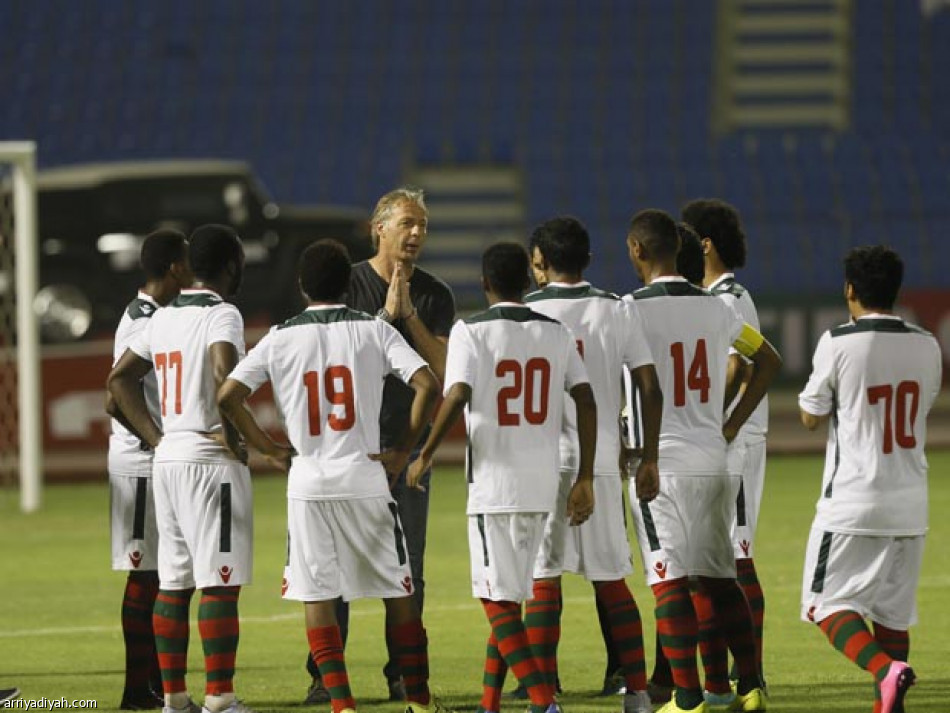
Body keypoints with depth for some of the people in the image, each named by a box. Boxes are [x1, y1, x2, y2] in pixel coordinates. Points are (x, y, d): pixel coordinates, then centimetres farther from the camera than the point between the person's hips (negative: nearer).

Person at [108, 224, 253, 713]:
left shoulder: (163, 318, 13)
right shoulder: (222, 315, -10)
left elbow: (120, 379, 18)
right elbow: (225, 372, -28)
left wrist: (155, 436, 14)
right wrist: (231, 434, -16)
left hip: (167, 459, 8)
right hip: (211, 461, -8)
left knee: (173, 582, 11)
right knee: (219, 582, -7)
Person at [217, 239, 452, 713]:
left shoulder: (280, 339, 2)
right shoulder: (373, 331, -1)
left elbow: (227, 396, -4)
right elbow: (427, 386, -11)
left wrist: (268, 448, 6)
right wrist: (403, 451, -1)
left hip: (307, 483, 0)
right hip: (365, 478, 0)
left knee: (315, 595, 5)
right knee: (397, 591, 11)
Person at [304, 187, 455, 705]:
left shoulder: (434, 296, 7)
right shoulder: (347, 284, 0)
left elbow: (441, 368, -1)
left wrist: (408, 314, -10)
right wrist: (385, 315, -15)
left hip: (408, 439, 2)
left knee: (408, 563, 3)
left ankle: (403, 674, 9)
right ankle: (325, 676, 0)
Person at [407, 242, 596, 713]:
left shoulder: (471, 331, -5)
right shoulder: (556, 333, 9)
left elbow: (457, 396, -18)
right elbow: (586, 401, 3)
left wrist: (425, 455, -6)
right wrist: (585, 480, 6)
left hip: (493, 481, -5)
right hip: (542, 484, 5)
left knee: (498, 601, -5)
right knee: (507, 598, 16)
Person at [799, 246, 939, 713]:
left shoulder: (839, 343, -11)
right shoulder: (927, 347, 4)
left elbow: (811, 417, -4)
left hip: (852, 501, -5)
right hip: (910, 506, 5)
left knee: (828, 604, 0)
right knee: (892, 612, 13)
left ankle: (885, 671, -25)